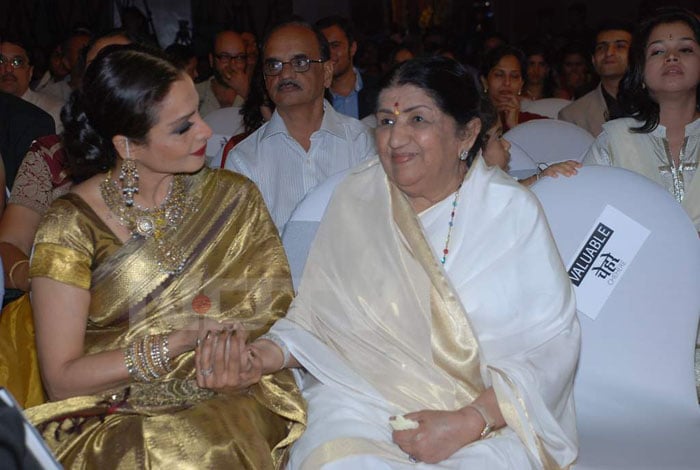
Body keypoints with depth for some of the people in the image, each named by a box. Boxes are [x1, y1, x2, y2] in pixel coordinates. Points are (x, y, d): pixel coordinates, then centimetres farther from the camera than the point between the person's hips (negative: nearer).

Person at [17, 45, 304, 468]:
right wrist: (175, 344, -17)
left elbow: (280, 308, 3)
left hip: (227, 404, 3)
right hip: (116, 424, -2)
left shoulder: (234, 199, 3)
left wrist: (236, 343, -18)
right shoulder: (71, 224, -7)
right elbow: (61, 379, -7)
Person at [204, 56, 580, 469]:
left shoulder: (513, 209, -1)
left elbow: (552, 342, -6)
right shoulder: (355, 199, 6)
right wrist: (270, 355, -15)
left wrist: (468, 423, -16)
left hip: (490, 416, -1)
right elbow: (318, 317, 6)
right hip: (363, 399, 1)